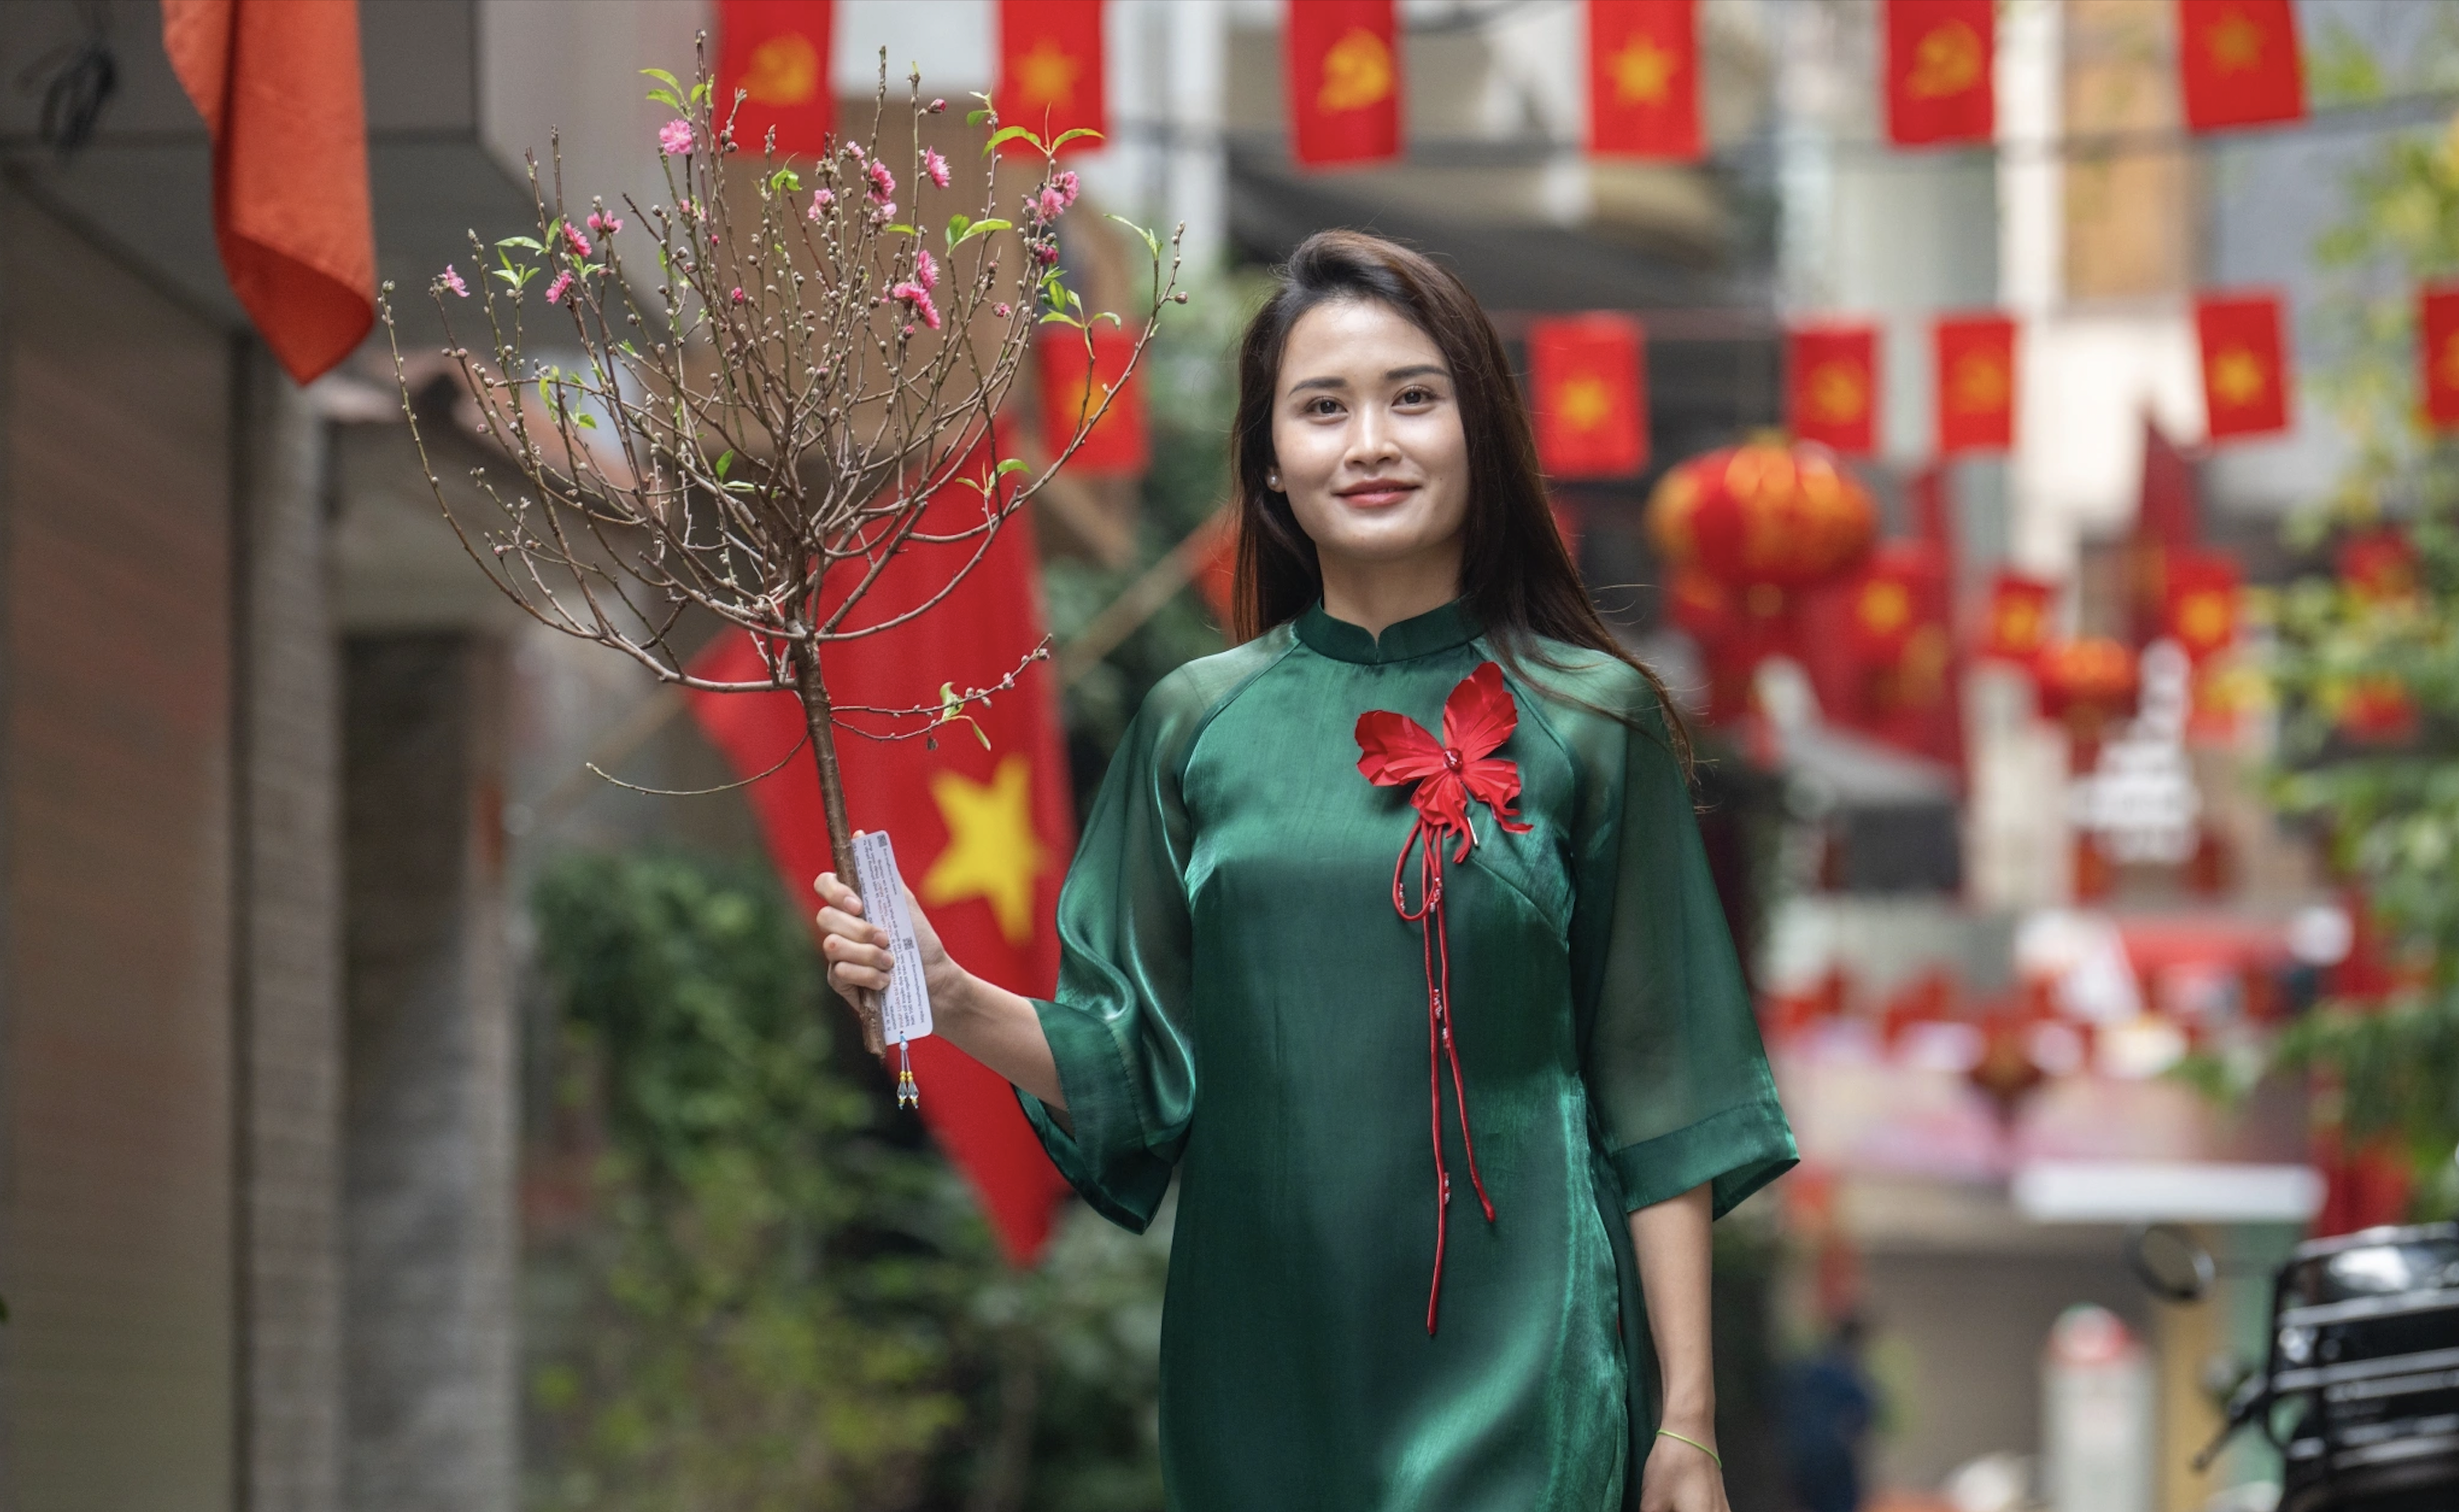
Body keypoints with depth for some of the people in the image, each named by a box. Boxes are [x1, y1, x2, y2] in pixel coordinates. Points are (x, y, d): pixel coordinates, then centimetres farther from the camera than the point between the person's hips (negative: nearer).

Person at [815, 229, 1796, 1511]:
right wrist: (951, 998, -10)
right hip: (1263, 1360, 2)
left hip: (1514, 1361, -2)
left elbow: (1658, 1103, -1)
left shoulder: (1588, 720, -2)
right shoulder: (1200, 723, 5)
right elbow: (1137, 1067, 7)